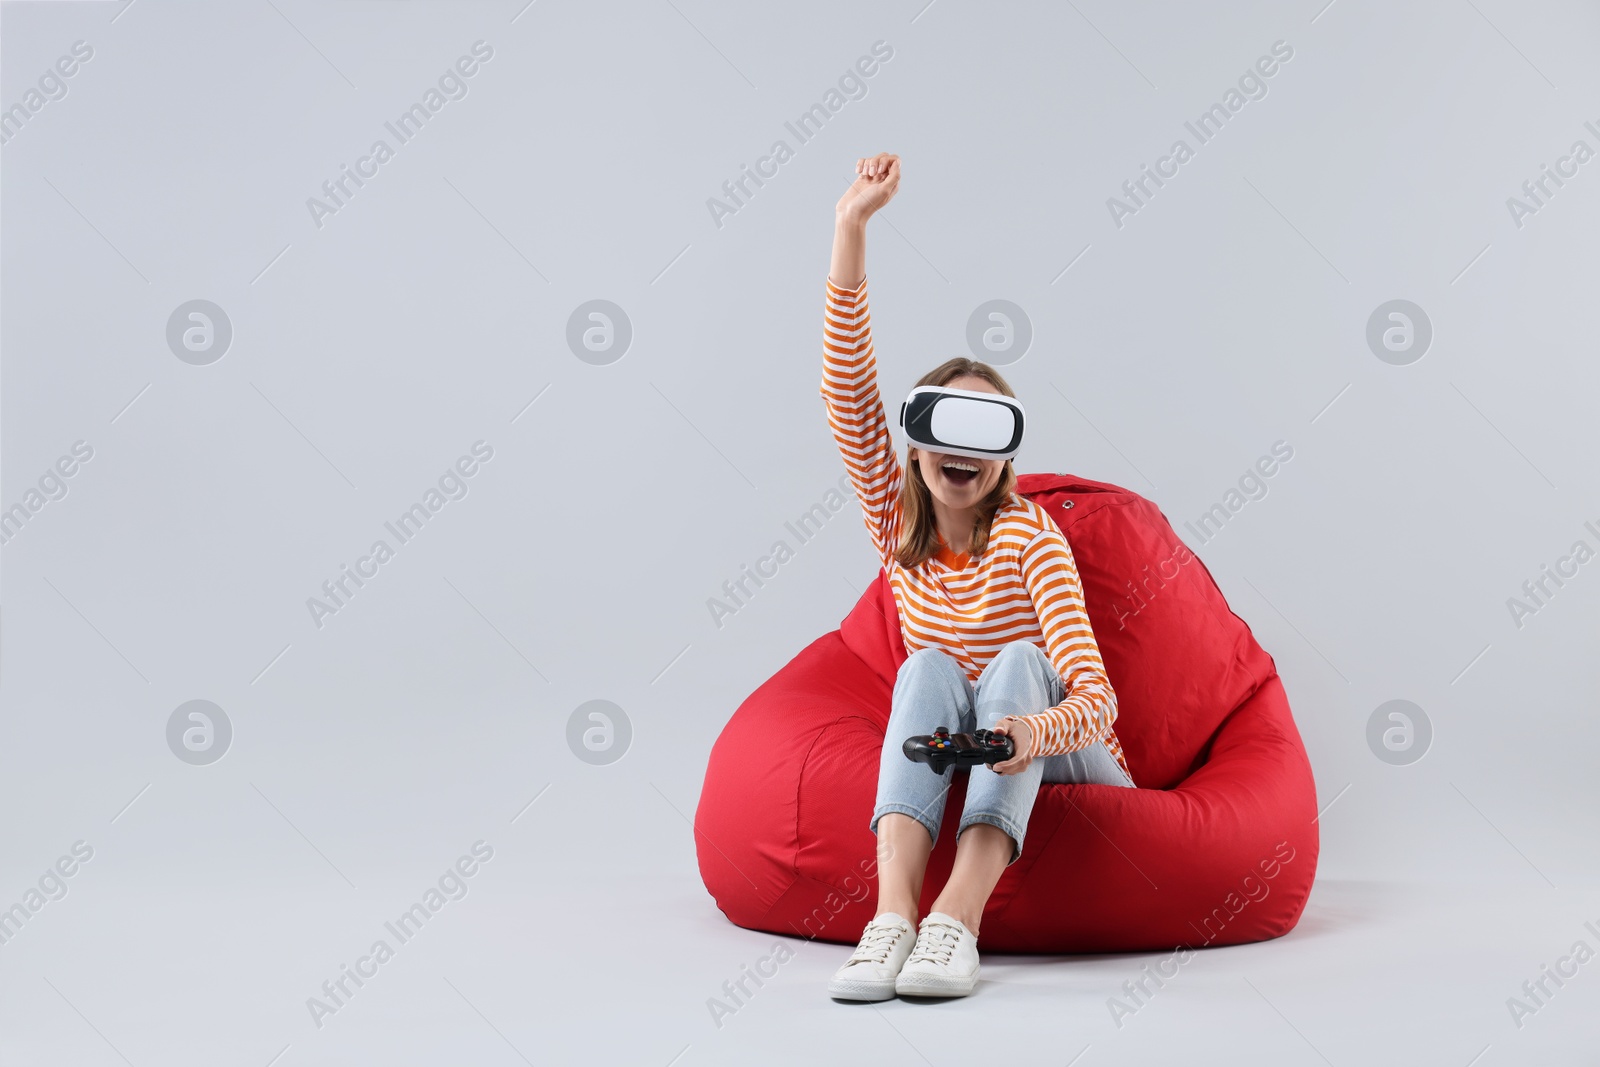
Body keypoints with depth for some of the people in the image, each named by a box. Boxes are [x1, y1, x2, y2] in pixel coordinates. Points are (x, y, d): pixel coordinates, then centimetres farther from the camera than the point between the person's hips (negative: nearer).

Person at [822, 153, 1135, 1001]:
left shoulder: (1028, 534, -13)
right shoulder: (896, 523, 0)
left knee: (1019, 660, -29)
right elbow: (848, 394, -12)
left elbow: (1093, 696, -24)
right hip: (947, 765, 3)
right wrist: (852, 230, -19)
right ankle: (892, 917, -45)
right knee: (929, 666, -25)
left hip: (1061, 764, -2)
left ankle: (957, 921, -48)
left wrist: (1039, 730, -48)